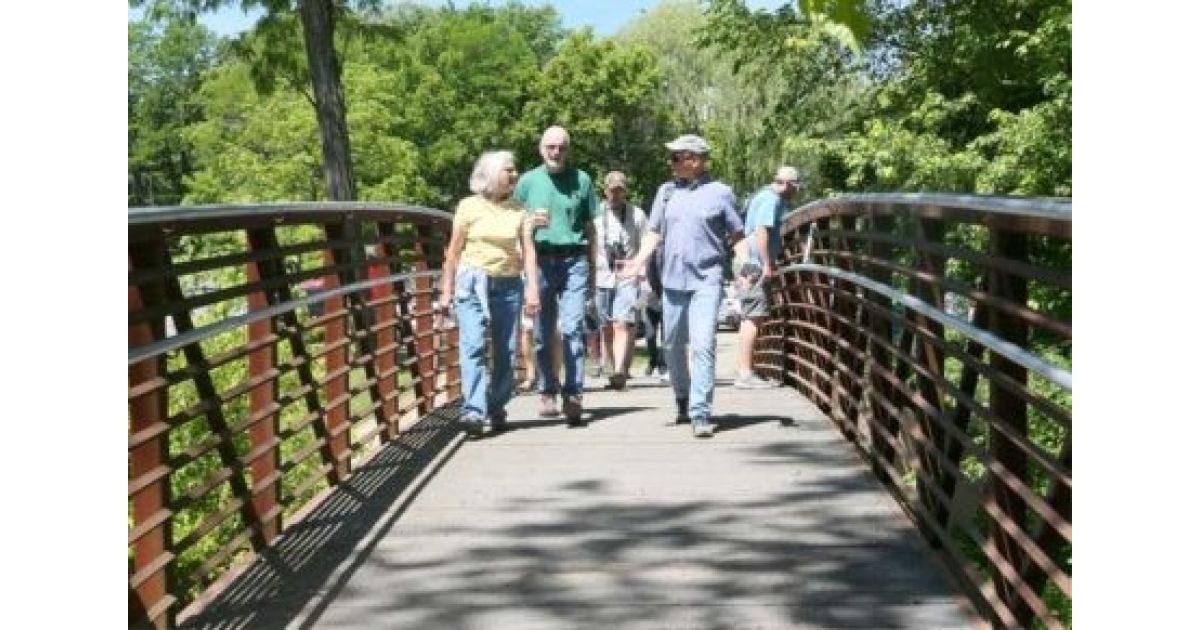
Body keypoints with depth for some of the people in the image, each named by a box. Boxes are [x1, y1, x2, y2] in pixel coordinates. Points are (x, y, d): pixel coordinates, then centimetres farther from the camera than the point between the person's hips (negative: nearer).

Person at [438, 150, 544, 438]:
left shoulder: (519, 211, 9)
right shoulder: (469, 206, 3)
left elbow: (528, 251, 1)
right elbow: (454, 252, 6)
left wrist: (532, 289, -13)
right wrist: (446, 293, 3)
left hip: (508, 285, 3)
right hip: (473, 282, -3)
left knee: (506, 351, 3)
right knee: (473, 346, -15)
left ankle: (496, 409, 16)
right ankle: (474, 411, -22)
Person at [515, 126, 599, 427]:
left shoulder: (581, 180, 9)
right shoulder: (528, 181, 9)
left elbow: (589, 227, 13)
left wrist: (592, 269, 12)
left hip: (574, 259, -1)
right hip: (540, 260, 1)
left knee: (572, 329, -10)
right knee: (542, 332, 4)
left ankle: (573, 396, -11)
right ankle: (547, 392, 14)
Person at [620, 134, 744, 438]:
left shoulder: (720, 192, 2)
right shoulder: (667, 191, 12)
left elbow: (736, 235, 5)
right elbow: (654, 231, 12)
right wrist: (639, 260, -4)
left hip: (706, 279, -4)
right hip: (673, 279, 5)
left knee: (703, 345, -15)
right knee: (672, 345, 12)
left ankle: (700, 413, -15)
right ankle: (683, 401, 32)